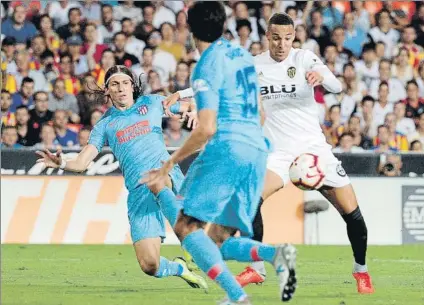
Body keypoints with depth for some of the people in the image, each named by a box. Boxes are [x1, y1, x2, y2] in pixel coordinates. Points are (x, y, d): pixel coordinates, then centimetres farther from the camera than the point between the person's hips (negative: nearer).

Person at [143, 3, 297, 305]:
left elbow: (206, 129, -14)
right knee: (220, 240, 11)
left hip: (226, 149, -8)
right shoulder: (242, 55, 17)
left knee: (186, 225, -5)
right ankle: (275, 254, -18)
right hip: (258, 150, 8)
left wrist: (170, 164, -7)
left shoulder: (207, 68, -8)